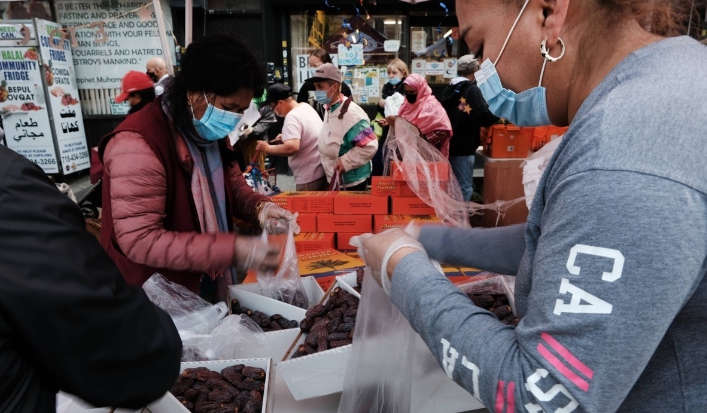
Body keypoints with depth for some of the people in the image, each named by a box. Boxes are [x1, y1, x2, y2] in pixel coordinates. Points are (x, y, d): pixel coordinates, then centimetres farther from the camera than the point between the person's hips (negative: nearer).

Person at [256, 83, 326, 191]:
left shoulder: (292, 116, -20)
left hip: (309, 177, -9)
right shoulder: (306, 107, 8)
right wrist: (287, 136, 15)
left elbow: (292, 147, -32)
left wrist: (267, 148, -18)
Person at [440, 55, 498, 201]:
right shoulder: (472, 90, -12)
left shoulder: (449, 88, 12)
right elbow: (484, 118, -19)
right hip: (463, 148, -8)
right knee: (464, 188, -2)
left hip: (448, 145, 8)